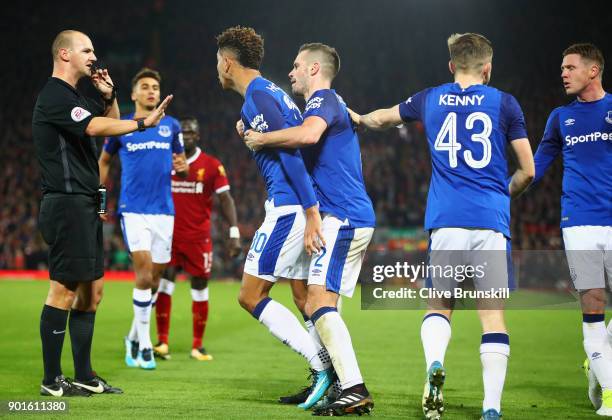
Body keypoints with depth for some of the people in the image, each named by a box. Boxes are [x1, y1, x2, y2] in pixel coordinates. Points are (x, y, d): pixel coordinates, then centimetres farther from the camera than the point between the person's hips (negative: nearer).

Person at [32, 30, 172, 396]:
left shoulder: (76, 96, 20)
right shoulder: (55, 96, -11)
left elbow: (110, 122, 29)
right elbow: (95, 128, -25)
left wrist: (109, 97, 12)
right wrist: (143, 124, -25)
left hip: (86, 206, 11)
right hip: (67, 204, -10)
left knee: (92, 290, 11)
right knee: (64, 290, -9)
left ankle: (84, 375, 16)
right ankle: (52, 380, -4)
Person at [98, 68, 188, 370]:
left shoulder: (171, 126, 9)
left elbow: (180, 161, 20)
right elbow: (104, 160, 18)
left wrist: (183, 167, -4)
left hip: (164, 210, 3)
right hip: (133, 209, -3)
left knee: (154, 278, 7)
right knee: (144, 271, -16)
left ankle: (134, 337, 26)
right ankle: (144, 345, -8)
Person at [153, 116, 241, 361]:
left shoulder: (212, 166, -1)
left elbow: (225, 199, -4)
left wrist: (234, 234, -13)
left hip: (199, 237, -1)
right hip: (169, 234, 1)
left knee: (200, 288, 5)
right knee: (164, 283, -10)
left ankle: (197, 345, 14)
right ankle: (162, 342, -6)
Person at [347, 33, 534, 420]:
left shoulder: (430, 100, 12)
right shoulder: (504, 103, 6)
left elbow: (381, 118, 31)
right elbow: (528, 171, 7)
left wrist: (359, 118, 54)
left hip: (446, 221, 2)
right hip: (492, 221, -2)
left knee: (439, 307, 14)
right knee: (493, 315, 0)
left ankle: (435, 364, -15)